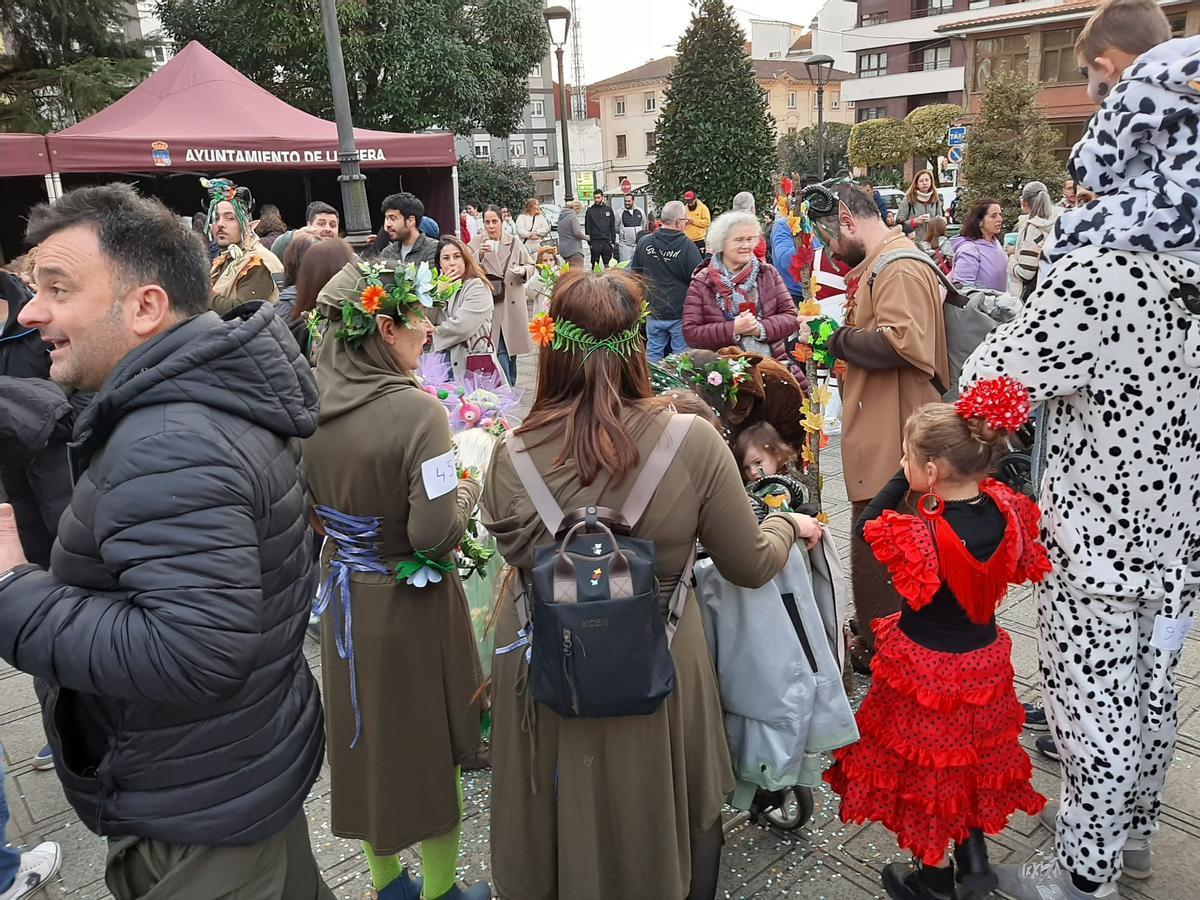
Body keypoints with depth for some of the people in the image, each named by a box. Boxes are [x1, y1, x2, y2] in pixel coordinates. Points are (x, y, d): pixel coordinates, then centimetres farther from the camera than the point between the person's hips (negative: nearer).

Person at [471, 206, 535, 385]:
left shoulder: (514, 243, 4)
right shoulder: (476, 244, 0)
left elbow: (531, 267, 11)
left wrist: (523, 271, -11)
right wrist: (480, 255, -25)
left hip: (512, 305, 2)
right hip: (490, 305, -2)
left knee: (512, 348, 13)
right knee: (500, 350, -8)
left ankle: (510, 387, 29)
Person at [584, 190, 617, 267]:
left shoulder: (608, 209, 10)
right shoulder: (590, 210, 4)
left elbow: (613, 226, 11)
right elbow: (587, 227, 2)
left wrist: (613, 240, 3)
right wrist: (589, 241, -5)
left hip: (607, 241, 2)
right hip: (595, 242, -2)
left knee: (607, 265, 4)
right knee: (595, 265, -2)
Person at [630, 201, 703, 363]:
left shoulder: (644, 242, -3)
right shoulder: (687, 246, -16)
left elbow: (634, 273, 7)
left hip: (653, 311, 4)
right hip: (680, 313, -4)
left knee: (653, 353, 14)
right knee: (682, 356, 7)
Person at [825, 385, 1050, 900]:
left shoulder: (919, 537, -32)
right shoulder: (1008, 512, -16)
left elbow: (864, 528, -13)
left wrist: (900, 481, -11)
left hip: (924, 667, -5)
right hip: (983, 660, 6)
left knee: (922, 767, 16)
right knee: (974, 755, 27)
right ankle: (975, 859, 44)